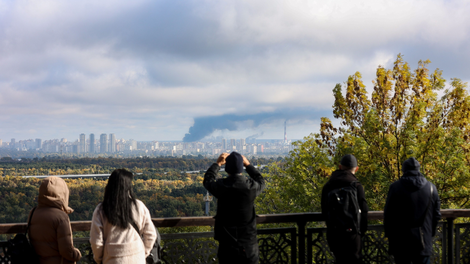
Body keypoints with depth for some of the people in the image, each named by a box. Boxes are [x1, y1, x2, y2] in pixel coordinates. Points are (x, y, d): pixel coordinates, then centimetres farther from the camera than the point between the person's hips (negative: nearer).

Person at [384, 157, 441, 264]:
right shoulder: (431, 188, 4)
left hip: (400, 241, -2)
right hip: (423, 241, 2)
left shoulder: (395, 187, -5)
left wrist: (389, 234, 8)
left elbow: (388, 214, -3)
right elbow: (437, 215, 9)